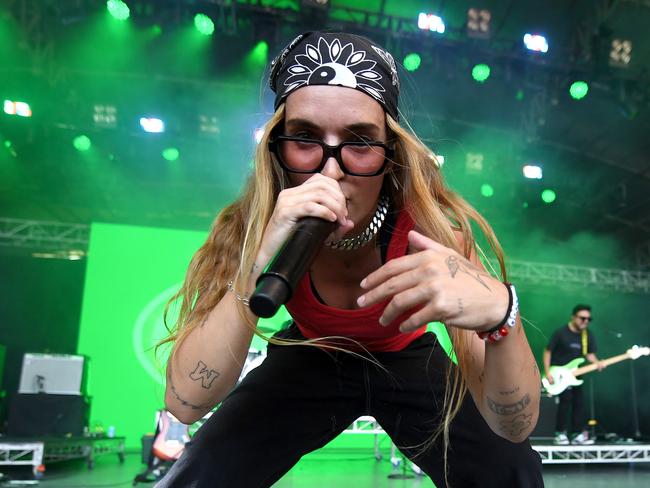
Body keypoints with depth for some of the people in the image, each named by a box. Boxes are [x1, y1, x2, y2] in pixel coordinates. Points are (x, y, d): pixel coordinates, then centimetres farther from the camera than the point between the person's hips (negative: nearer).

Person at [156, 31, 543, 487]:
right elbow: (185, 402, -33)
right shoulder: (254, 226, -26)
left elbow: (515, 426, -31)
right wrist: (262, 262, -46)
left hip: (406, 361, 1)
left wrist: (499, 311, -52)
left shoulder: (427, 223, -29)